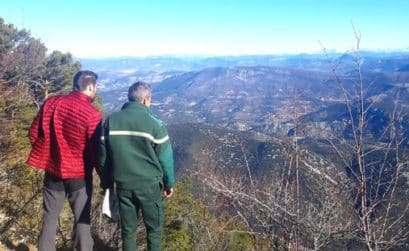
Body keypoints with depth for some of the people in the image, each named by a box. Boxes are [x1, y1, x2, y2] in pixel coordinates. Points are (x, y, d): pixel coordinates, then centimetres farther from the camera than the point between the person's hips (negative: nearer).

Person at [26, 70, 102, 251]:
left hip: (53, 171, 4)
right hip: (79, 175, -4)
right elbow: (96, 152, -16)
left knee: (50, 217, 17)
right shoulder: (92, 114, -18)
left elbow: (34, 134, 2)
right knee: (82, 219, 11)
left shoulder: (51, 103, -4)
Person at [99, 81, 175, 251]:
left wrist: (106, 182, 15)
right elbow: (165, 157, -6)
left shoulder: (111, 120, 0)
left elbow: (103, 155, 4)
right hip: (149, 184, -3)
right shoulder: (154, 123, -11)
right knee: (154, 229, 13)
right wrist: (169, 183, 8)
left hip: (123, 184, 4)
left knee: (127, 230, 15)